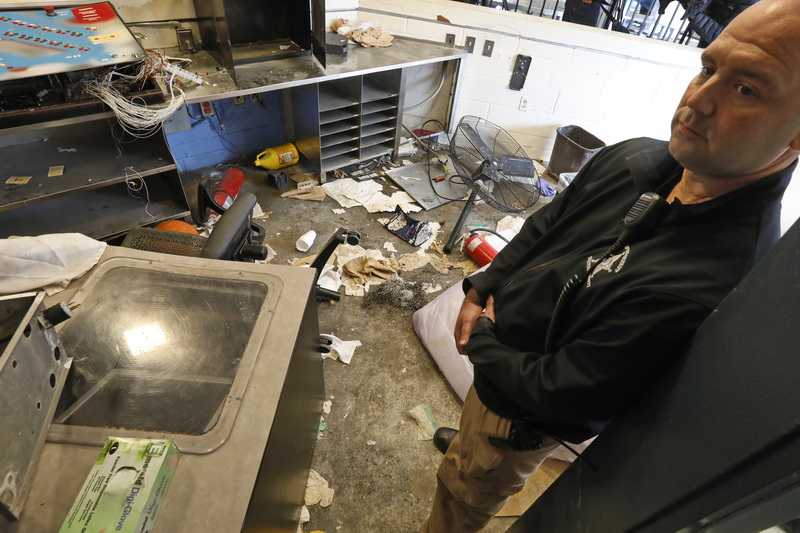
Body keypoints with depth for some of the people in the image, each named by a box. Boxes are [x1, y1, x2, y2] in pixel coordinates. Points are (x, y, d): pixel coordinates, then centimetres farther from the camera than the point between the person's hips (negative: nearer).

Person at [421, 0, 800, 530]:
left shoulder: (716, 288, -38)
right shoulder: (631, 159, -14)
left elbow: (554, 389, -31)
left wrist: (481, 339, -16)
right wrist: (482, 289, -9)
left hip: (526, 416, -6)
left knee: (465, 491, 24)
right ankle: (468, 442, 74)